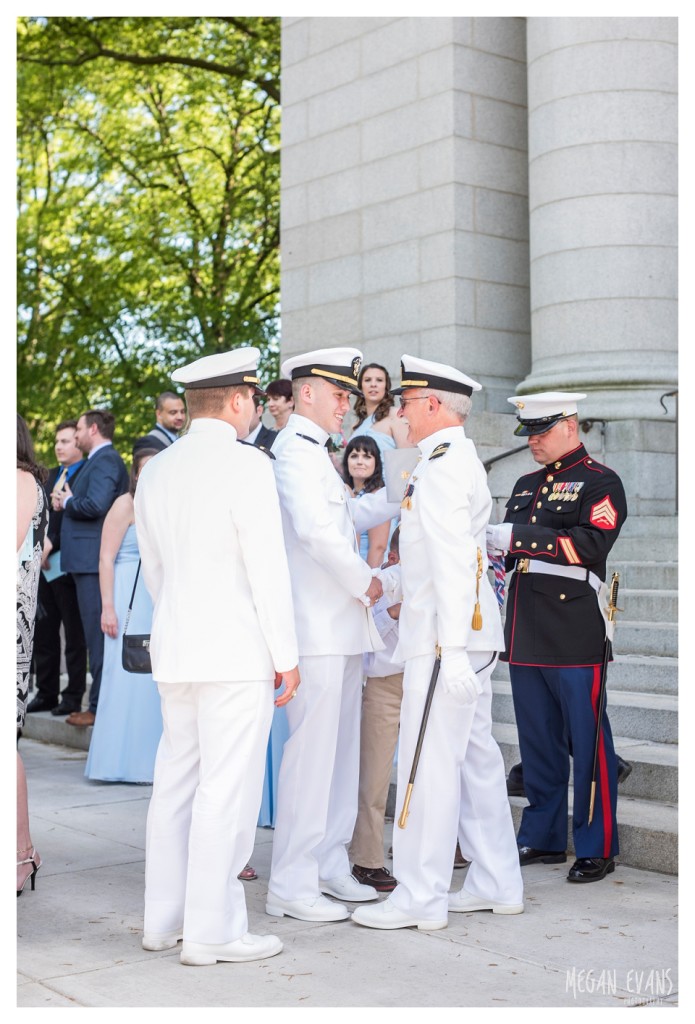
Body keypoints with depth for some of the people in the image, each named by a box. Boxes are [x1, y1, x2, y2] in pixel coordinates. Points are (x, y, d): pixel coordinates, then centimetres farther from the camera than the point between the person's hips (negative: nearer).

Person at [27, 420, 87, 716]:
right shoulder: (53, 475, 19)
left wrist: (52, 544, -17)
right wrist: (39, 547, 4)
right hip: (45, 566, 8)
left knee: (75, 635, 1)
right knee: (43, 633, 11)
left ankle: (73, 696, 8)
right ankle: (46, 693, 19)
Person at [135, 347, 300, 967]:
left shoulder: (156, 471, 11)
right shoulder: (246, 466, -11)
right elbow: (268, 567, -12)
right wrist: (287, 655, -6)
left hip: (174, 649, 8)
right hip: (236, 651, -7)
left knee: (175, 783, 14)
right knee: (227, 790, -2)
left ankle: (164, 918, 22)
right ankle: (212, 930, 3)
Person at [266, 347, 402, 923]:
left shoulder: (316, 453, 20)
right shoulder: (296, 450, -13)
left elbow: (348, 518, 27)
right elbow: (319, 532, -23)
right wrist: (366, 583, -11)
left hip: (342, 623, 10)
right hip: (318, 627, -10)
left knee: (342, 749, 14)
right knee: (312, 751, -7)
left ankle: (330, 865, 24)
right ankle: (291, 886, 1)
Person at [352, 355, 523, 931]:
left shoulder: (442, 462, -14)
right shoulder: (461, 458, 18)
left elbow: (453, 561, -22)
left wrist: (451, 650, -24)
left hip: (447, 635, -10)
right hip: (469, 634, 10)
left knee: (430, 763, -5)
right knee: (477, 757, 13)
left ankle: (420, 899, 3)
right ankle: (497, 884, 21)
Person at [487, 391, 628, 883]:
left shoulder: (601, 482, -3)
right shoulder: (527, 485, 19)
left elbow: (592, 545, -17)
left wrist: (519, 537, -20)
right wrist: (488, 541, -1)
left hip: (575, 635, -7)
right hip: (527, 635, 7)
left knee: (587, 741, -1)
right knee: (537, 741, 12)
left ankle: (597, 847, 7)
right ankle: (543, 838, 22)